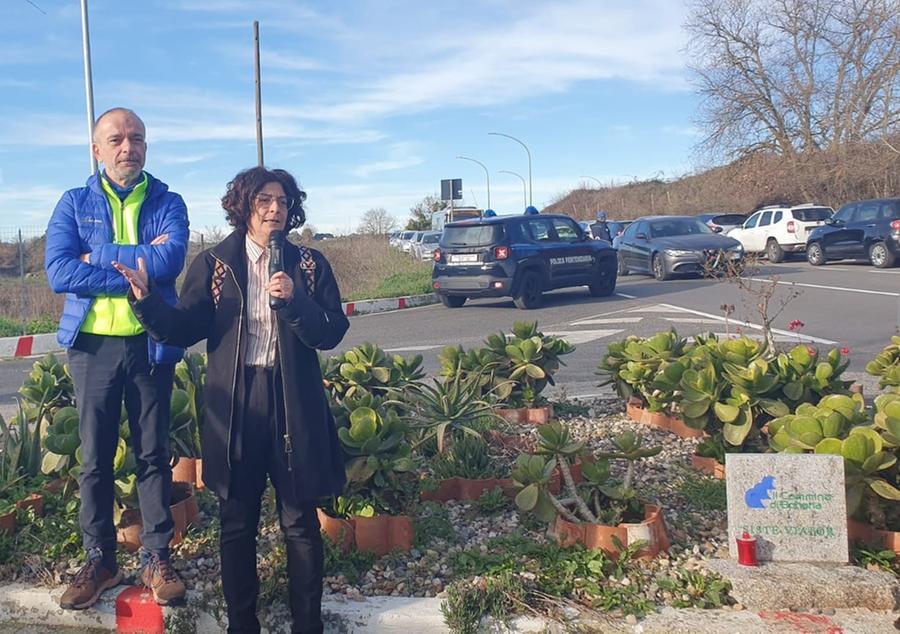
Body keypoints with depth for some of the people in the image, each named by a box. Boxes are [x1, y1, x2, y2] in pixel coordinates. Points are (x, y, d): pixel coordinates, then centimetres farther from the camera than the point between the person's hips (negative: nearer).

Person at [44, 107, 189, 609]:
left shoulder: (168, 204, 4)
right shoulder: (74, 204, 5)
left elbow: (171, 261, -16)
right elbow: (58, 271, -10)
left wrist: (98, 255, -12)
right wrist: (139, 267, -13)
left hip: (151, 343, 0)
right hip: (93, 344, 1)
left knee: (154, 454, 6)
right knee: (95, 457, 7)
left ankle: (157, 558, 17)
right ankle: (100, 561, 20)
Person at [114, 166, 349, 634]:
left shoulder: (309, 264, 3)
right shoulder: (214, 263, 3)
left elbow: (332, 333, -3)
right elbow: (184, 329, -2)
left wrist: (295, 300, -18)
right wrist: (146, 299, -18)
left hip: (294, 405, 0)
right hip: (234, 405, 1)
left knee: (301, 522, 7)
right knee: (237, 522, 12)